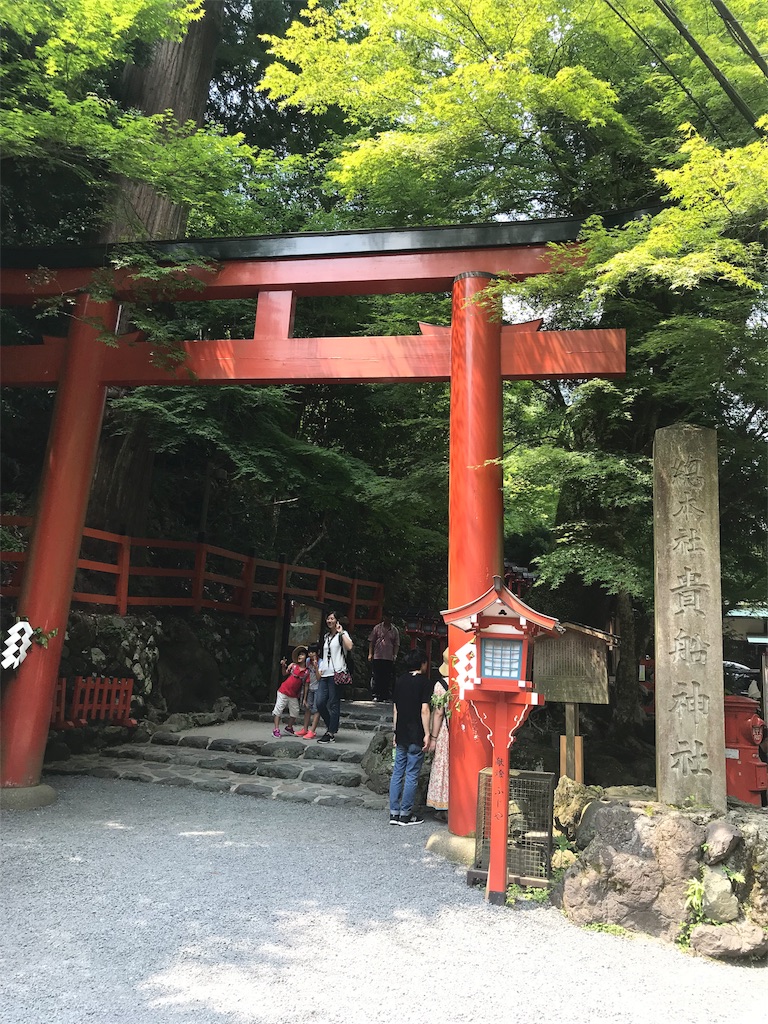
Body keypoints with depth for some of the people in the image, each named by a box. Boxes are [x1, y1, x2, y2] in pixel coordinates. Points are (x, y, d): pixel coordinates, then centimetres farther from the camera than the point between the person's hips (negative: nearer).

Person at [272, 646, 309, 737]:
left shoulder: (307, 672, -5)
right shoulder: (293, 665, -5)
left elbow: (306, 686, -1)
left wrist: (304, 699, -1)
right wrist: (283, 666, -12)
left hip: (294, 695, 2)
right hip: (284, 691, -2)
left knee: (295, 712, 8)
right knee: (279, 709, -3)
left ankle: (289, 728, 29)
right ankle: (276, 729, 3)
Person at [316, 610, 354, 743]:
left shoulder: (342, 634, 2)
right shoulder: (326, 636, 22)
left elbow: (349, 646, -19)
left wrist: (341, 632, -12)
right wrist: (320, 669, 18)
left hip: (336, 673, -7)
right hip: (325, 674, 7)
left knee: (333, 704, -5)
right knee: (320, 703, 1)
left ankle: (331, 733, 1)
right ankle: (331, 726, 20)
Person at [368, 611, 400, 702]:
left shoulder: (395, 630, 8)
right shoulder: (377, 628, 4)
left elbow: (396, 644, 10)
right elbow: (371, 641, 6)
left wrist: (395, 655, -1)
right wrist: (370, 654, 0)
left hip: (389, 658, 1)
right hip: (377, 657, -1)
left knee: (388, 678, 3)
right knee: (376, 677, 1)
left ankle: (387, 696, 9)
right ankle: (376, 695, 9)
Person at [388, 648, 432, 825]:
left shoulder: (399, 680, 9)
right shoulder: (424, 682, -9)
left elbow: (395, 709, 12)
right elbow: (424, 710, -14)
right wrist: (427, 734, -10)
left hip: (401, 735, 6)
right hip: (416, 737, -6)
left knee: (397, 773, 10)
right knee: (411, 775, 2)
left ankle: (394, 813, 13)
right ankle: (405, 814, 8)